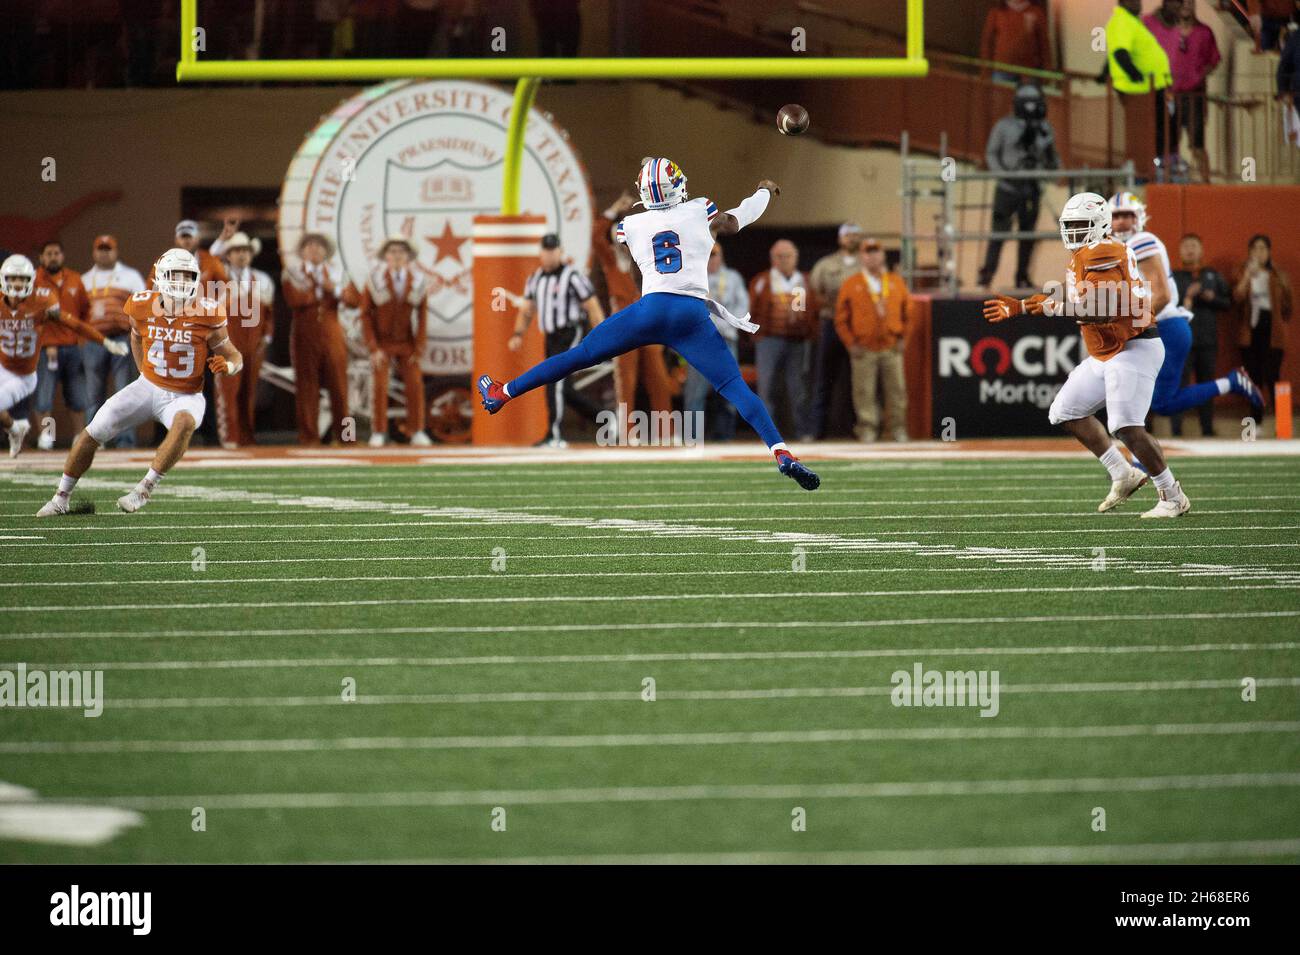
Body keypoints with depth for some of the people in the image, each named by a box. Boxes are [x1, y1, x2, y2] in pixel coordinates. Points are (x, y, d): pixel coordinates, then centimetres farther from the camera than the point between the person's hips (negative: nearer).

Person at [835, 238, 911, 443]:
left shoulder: (896, 283, 10)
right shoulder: (851, 284, 4)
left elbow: (906, 313, 16)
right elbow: (841, 319, 4)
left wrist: (901, 338, 6)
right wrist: (851, 344, -3)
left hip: (891, 348, 2)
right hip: (864, 349, -2)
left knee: (897, 389, 1)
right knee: (864, 393, -3)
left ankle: (899, 430, 7)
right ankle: (867, 430, 2)